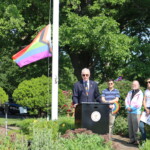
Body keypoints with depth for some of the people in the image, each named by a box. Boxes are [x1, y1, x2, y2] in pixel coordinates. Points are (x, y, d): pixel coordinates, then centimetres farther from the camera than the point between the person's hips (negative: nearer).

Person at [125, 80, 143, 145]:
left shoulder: (140, 93, -3)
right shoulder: (130, 92, 18)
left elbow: (138, 104, -12)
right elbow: (126, 100, 10)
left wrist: (132, 108, -11)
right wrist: (127, 107, -7)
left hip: (136, 112, -6)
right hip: (129, 112, 6)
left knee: (135, 127, -8)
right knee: (130, 126, 6)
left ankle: (137, 140, -4)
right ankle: (132, 139, 12)